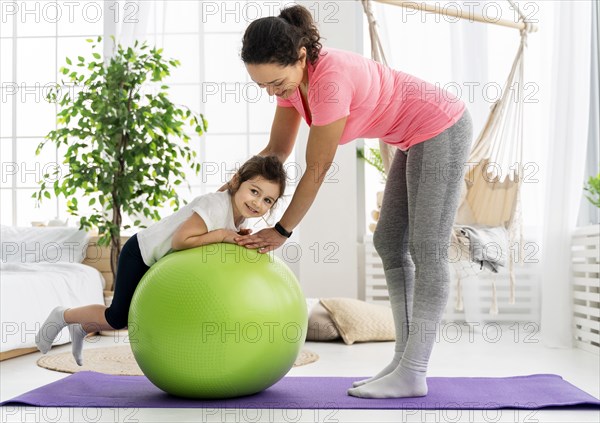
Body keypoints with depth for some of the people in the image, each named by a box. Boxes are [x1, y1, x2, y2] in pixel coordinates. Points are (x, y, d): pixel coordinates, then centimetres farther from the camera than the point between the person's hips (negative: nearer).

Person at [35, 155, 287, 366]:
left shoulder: (242, 212, -8)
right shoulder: (216, 205, -34)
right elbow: (180, 241, -39)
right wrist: (223, 234, -36)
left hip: (162, 266, 9)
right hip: (141, 254, -9)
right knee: (118, 317, -8)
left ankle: (83, 329, 41)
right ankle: (63, 316, 19)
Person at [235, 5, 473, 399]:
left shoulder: (330, 80, -32)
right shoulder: (294, 73, -5)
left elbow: (316, 170, -22)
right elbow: (278, 149, 6)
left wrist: (282, 231, -12)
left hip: (441, 128, -9)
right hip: (420, 134, 9)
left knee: (427, 249, -9)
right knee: (390, 243, 7)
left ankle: (412, 374, -3)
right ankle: (405, 361, 10)